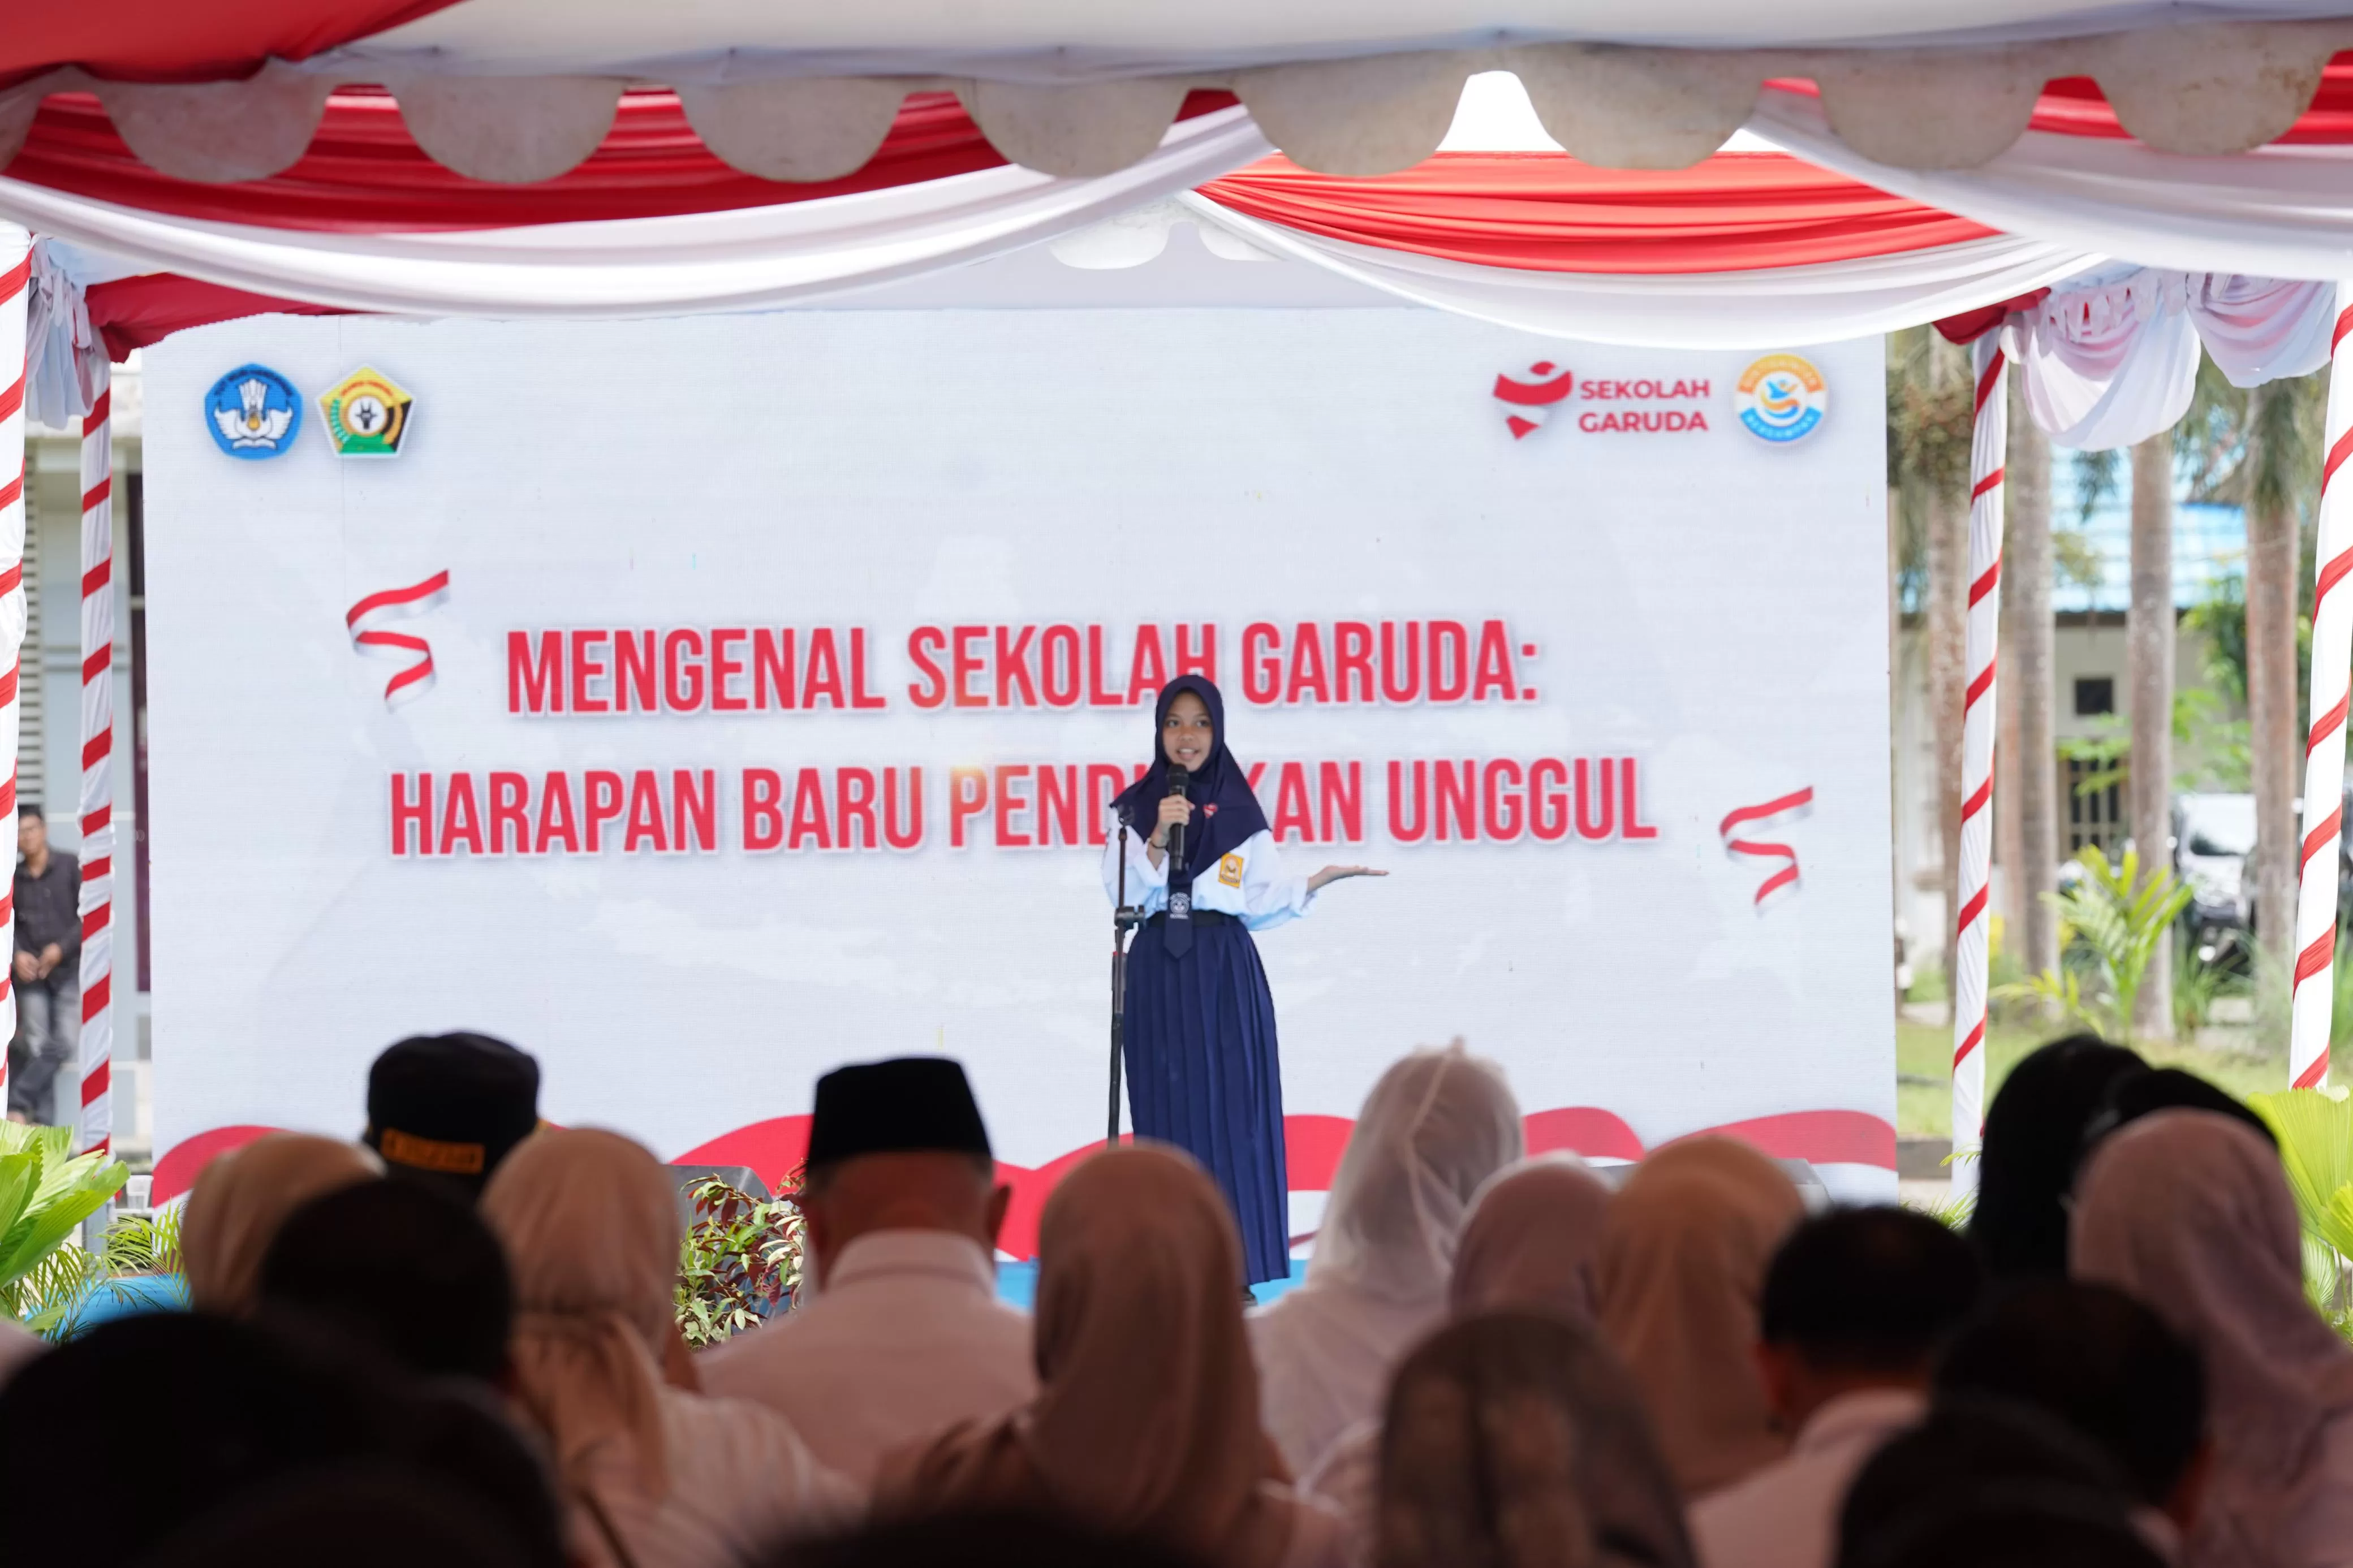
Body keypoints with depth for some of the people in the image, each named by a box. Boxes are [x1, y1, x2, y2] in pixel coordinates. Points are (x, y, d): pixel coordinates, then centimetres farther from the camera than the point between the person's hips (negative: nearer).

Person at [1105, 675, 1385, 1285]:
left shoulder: (1241, 811, 7)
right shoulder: (1134, 809, 6)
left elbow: (1260, 901, 5)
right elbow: (1124, 895, -4)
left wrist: (1317, 881, -9)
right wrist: (1157, 839, -16)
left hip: (1226, 973, 0)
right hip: (1160, 973, 0)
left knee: (1233, 1111, -3)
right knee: (1169, 1114, -2)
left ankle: (1234, 1270, -1)